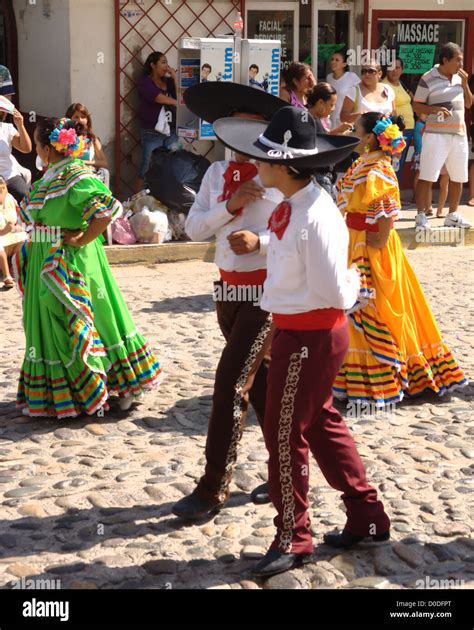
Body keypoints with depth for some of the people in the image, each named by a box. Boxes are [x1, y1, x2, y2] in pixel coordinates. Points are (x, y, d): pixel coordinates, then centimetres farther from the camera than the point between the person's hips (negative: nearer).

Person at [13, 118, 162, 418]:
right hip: (46, 263, 9)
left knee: (74, 323, -1)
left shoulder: (77, 176, -19)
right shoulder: (50, 176, 8)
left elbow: (105, 212, -30)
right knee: (50, 322, 16)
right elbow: (30, 213, 21)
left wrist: (81, 240, -21)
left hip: (71, 263, -9)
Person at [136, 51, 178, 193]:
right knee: (147, 168, -4)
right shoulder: (145, 82, -3)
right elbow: (159, 98, -16)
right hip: (152, 132, -5)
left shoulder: (168, 81, 13)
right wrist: (178, 103, -10)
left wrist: (174, 78, -1)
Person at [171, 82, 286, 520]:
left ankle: (213, 489, -3)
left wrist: (261, 241, -26)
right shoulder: (218, 173, 8)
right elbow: (193, 228, 2)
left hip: (267, 294, -7)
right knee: (260, 383, 16)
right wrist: (229, 205, -13)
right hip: (229, 290, 7)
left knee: (231, 384, -11)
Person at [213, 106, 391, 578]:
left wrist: (351, 282, -5)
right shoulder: (290, 207, 2)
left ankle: (293, 538, 19)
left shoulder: (315, 217, -26)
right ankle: (367, 517, 33)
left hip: (310, 337, -10)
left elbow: (334, 293, -24)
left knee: (285, 433, 2)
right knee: (320, 423, 20)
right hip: (294, 331, 10)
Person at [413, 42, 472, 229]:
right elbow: (416, 106, -5)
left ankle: (452, 216, 22)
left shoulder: (459, 77, 11)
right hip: (436, 134, -6)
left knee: (458, 177, 10)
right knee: (427, 176, -7)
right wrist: (435, 109, -21)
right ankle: (421, 216, 0)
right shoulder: (428, 78, -6)